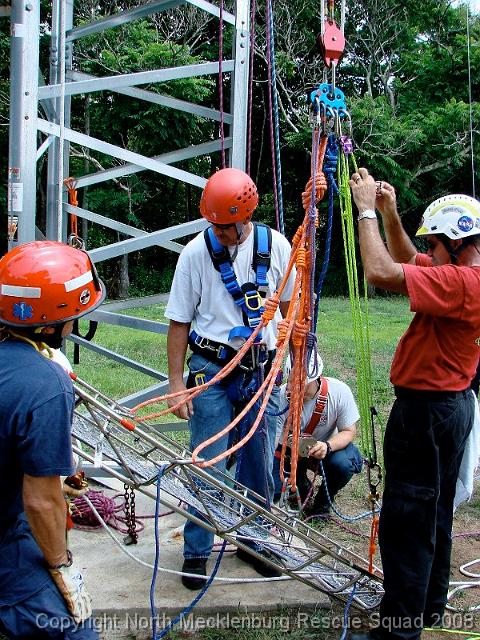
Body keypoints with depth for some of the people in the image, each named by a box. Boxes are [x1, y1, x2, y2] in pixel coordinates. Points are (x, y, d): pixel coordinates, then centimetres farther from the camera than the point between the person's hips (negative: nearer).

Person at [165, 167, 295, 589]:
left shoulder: (275, 245, -1)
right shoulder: (196, 252, -7)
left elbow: (290, 307, 8)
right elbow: (180, 322, -2)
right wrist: (176, 383, -5)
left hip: (263, 369, 2)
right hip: (212, 369, -2)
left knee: (261, 464, 11)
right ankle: (197, 551, 16)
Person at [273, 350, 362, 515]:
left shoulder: (340, 392, -25)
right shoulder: (283, 395, -25)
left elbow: (349, 431, -15)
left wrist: (327, 446, -36)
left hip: (326, 446, 0)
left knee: (343, 463, -34)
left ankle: (323, 502, 0)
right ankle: (300, 482, 17)